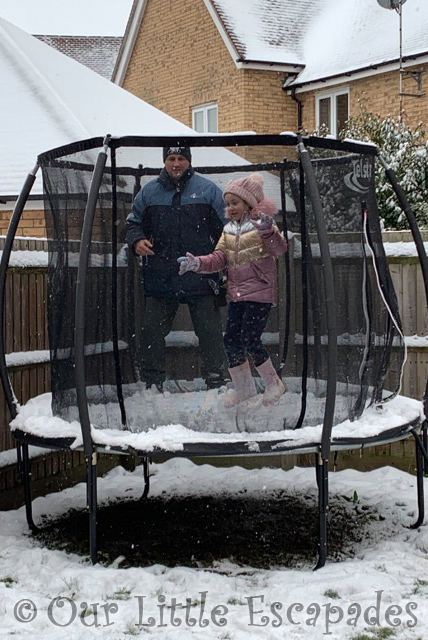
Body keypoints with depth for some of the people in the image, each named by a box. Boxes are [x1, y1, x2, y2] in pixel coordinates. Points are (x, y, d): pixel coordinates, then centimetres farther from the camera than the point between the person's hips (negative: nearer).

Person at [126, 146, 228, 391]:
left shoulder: (208, 190, 3)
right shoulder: (149, 192, 9)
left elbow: (226, 229, 5)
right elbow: (133, 223, 18)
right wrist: (137, 241, -4)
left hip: (201, 278, -2)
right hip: (160, 277, 2)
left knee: (210, 332, 1)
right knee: (153, 331, 4)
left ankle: (217, 381, 12)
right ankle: (152, 382, 16)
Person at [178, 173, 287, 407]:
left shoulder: (262, 227, -8)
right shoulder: (228, 231, 13)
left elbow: (280, 248, -24)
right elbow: (218, 258, 8)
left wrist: (268, 231, -43)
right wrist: (197, 263, -9)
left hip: (260, 292, -7)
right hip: (236, 293, 7)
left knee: (250, 340, -11)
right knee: (231, 339, 5)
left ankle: (273, 383, 8)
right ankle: (242, 387, 22)